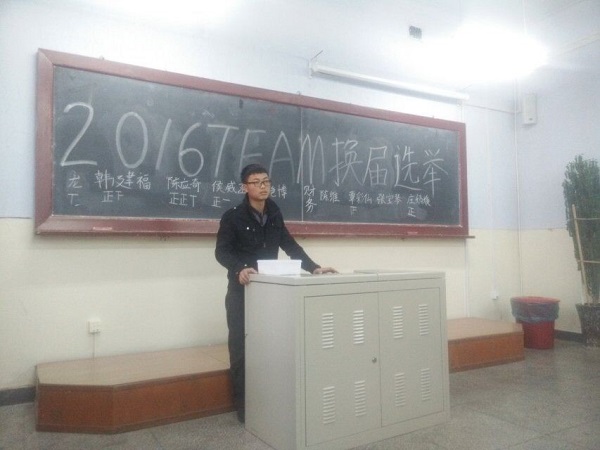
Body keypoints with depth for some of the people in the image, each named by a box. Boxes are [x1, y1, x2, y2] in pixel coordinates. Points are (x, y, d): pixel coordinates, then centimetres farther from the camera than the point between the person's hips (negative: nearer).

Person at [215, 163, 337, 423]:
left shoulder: (275, 216, 8)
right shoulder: (232, 217, -8)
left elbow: (291, 246, 6)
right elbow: (221, 252, -13)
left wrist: (313, 268, -6)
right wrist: (239, 269, -33)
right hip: (242, 290, -4)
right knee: (241, 348, 1)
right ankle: (243, 407, 14)